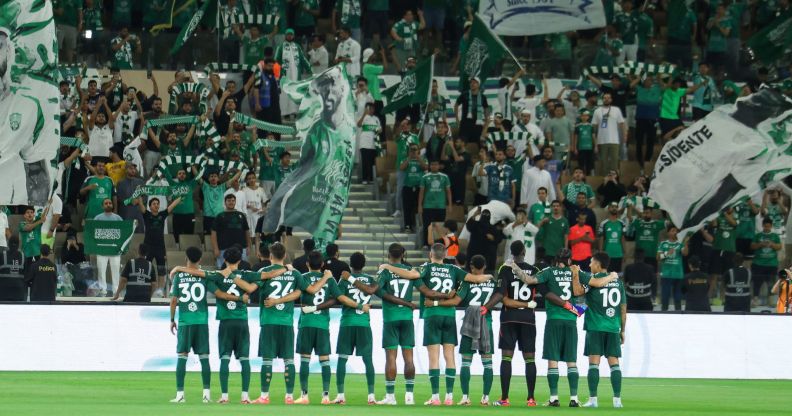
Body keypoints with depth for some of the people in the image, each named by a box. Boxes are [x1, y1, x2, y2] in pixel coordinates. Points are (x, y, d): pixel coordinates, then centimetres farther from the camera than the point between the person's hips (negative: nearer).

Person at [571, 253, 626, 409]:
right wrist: (622, 330, 18)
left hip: (595, 327, -4)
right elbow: (623, 308, 12)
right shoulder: (618, 282, 11)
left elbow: (577, 292, -18)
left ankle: (593, 399, -7)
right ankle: (617, 399, 1)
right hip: (613, 328, 4)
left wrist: (575, 274, -6)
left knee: (594, 362, -2)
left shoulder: (592, 279, -5)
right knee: (614, 362, 5)